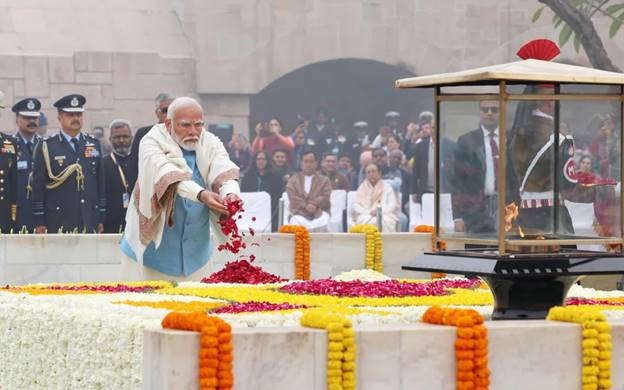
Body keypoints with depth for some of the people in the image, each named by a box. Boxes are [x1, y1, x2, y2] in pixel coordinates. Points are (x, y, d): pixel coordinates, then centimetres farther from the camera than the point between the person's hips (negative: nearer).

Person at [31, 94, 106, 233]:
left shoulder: (94, 144, 13)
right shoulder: (46, 147, 1)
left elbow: (100, 182, 15)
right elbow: (38, 186, 0)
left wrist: (101, 218, 11)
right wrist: (39, 223, -4)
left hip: (89, 222, 3)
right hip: (59, 223, -3)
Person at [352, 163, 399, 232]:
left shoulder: (387, 188, 15)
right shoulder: (362, 188, 17)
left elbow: (393, 205, 5)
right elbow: (356, 206, 7)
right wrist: (369, 212, -10)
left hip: (385, 215, 0)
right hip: (365, 215, 0)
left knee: (386, 221, -34)